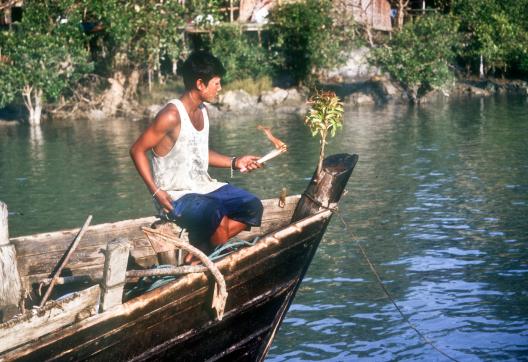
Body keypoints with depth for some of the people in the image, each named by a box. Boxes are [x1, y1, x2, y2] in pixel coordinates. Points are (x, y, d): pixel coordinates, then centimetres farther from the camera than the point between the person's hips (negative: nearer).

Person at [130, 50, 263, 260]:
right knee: (216, 217, -35)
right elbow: (137, 150, -16)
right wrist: (156, 191, -22)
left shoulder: (201, 111, 10)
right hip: (175, 197, -9)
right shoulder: (172, 115, -18)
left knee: (252, 207, 0)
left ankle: (199, 250, -5)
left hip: (203, 187, 9)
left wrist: (234, 163, 12)